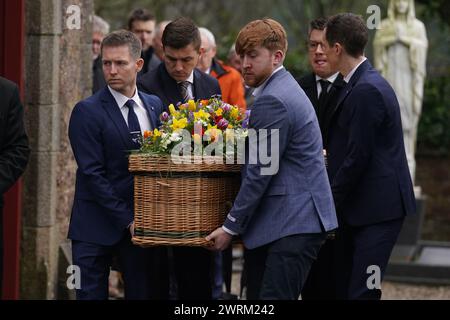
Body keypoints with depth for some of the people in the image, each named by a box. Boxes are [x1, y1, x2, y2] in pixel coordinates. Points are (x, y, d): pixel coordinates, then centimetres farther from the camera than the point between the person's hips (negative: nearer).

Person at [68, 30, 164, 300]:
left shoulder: (154, 105, 9)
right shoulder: (87, 111, -7)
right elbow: (93, 174, -12)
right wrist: (127, 221, -14)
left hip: (142, 222, 4)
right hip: (97, 226, -4)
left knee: (144, 292, 6)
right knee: (92, 293, -1)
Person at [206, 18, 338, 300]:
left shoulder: (273, 100, -16)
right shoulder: (282, 88, 17)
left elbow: (260, 172, -17)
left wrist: (231, 226, -10)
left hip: (293, 224, -11)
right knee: (257, 295, 11)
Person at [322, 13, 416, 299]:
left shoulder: (366, 90, -19)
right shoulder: (366, 83, 12)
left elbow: (358, 157, -19)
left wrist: (329, 202, -10)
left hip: (377, 208, -10)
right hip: (363, 205, 10)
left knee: (362, 292, -9)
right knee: (345, 288, 13)